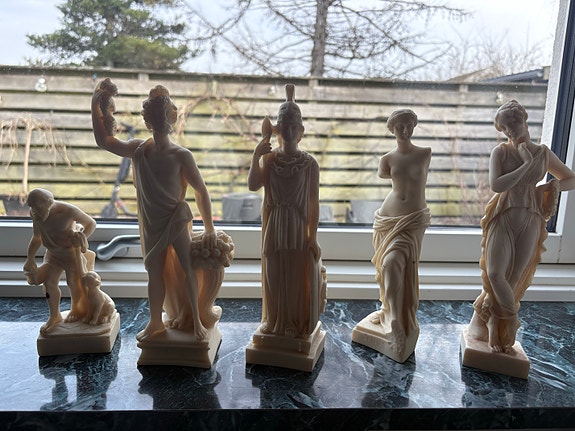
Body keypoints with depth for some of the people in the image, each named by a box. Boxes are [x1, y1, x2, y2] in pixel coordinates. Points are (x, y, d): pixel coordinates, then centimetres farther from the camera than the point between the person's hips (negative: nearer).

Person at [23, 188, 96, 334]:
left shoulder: (68, 210, -29)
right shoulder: (35, 214, -11)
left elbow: (91, 223, -15)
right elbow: (36, 238, 4)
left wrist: (82, 237, -32)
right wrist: (30, 259, -1)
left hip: (71, 250, -5)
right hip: (52, 253, 5)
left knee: (73, 282, 6)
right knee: (49, 282, 3)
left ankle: (76, 309, 36)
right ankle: (55, 316, 23)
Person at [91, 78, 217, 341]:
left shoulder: (181, 155, -17)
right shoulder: (138, 149, -4)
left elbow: (201, 191, -14)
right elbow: (104, 140, 8)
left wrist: (209, 229, -14)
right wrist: (97, 106, 0)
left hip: (177, 221, -4)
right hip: (151, 224, 4)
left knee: (188, 269, 1)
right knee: (155, 272, 15)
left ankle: (196, 320, 20)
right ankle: (155, 322, 32)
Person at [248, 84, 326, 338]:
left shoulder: (309, 164, -6)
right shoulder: (268, 159, -1)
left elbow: (314, 202, -7)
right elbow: (253, 185, -15)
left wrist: (313, 236, -10)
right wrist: (255, 157, -24)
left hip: (300, 229, -1)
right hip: (275, 229, 2)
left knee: (302, 279, 7)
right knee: (275, 276, 11)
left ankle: (301, 325, 28)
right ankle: (275, 322, 32)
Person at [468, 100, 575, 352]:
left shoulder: (543, 153, 6)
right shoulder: (501, 152, -2)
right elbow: (496, 185, -17)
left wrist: (552, 186, -4)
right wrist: (527, 165, -17)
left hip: (530, 222, 2)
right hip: (503, 218, -2)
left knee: (514, 278, 3)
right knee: (495, 274, -12)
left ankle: (496, 326, 21)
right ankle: (510, 322, 13)